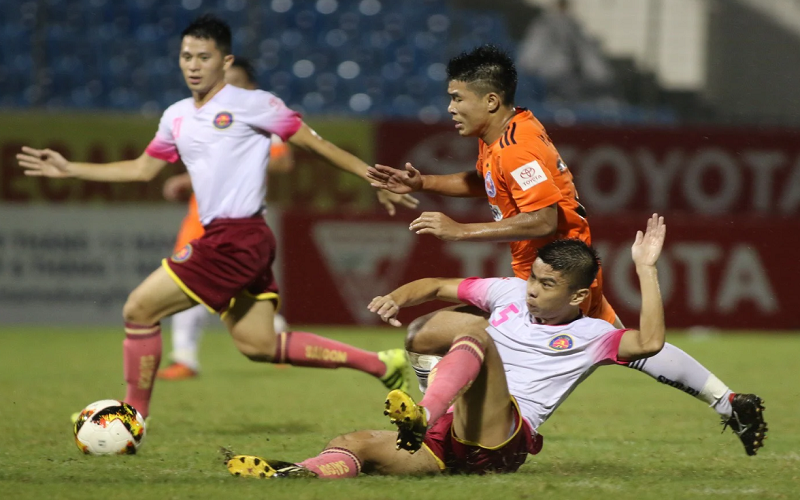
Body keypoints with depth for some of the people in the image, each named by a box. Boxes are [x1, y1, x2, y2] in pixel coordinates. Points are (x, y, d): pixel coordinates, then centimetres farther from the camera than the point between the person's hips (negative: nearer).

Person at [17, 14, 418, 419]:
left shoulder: (251, 104, -4)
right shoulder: (177, 118, 18)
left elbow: (311, 142, 0)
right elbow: (142, 169, 28)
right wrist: (68, 169, 25)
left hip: (239, 237, -8)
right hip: (217, 236, 8)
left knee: (139, 309, -8)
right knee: (257, 345, 7)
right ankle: (381, 365, 13)